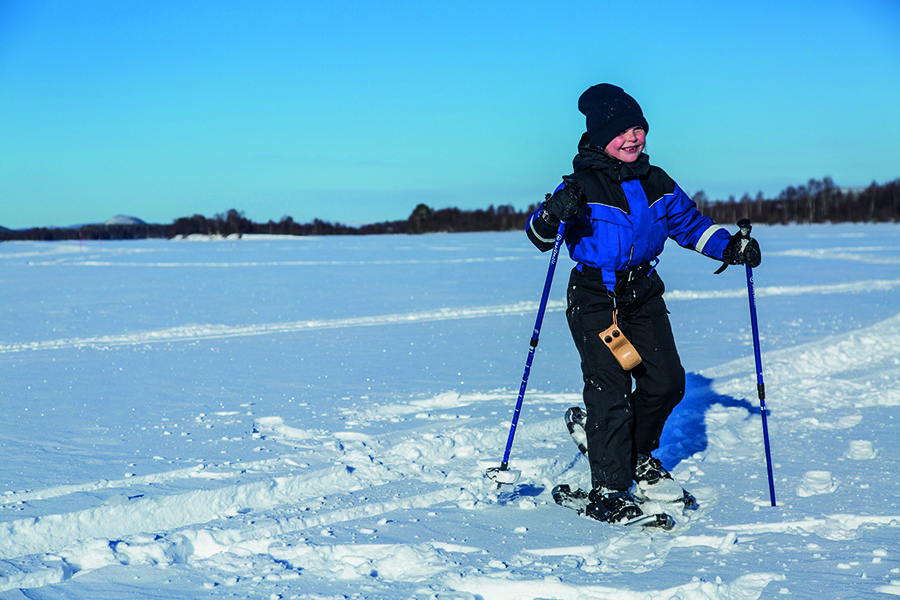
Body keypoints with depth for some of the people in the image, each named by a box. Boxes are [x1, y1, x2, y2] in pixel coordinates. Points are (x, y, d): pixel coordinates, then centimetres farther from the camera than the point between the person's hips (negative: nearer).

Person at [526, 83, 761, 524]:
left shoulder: (657, 184, 6)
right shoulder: (583, 187, -13)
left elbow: (689, 223, 18)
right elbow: (539, 236, -18)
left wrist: (729, 247, 4)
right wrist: (553, 213, -40)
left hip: (643, 293, 6)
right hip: (594, 299, -6)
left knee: (667, 381, 1)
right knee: (610, 390, -12)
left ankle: (637, 454, 28)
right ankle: (608, 491, -4)